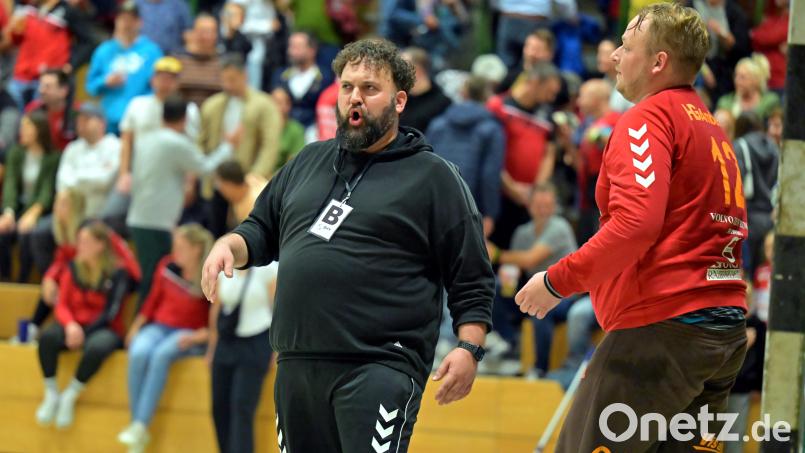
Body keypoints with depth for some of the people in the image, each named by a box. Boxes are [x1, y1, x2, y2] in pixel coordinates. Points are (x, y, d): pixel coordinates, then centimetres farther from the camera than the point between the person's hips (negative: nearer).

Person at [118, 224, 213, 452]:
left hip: (189, 334, -4)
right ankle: (135, 423, -27)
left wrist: (198, 337, -20)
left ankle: (141, 427, -37)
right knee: (138, 353, -29)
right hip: (160, 326, 4)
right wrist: (135, 327, 6)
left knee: (161, 355, -35)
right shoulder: (167, 266, 2)